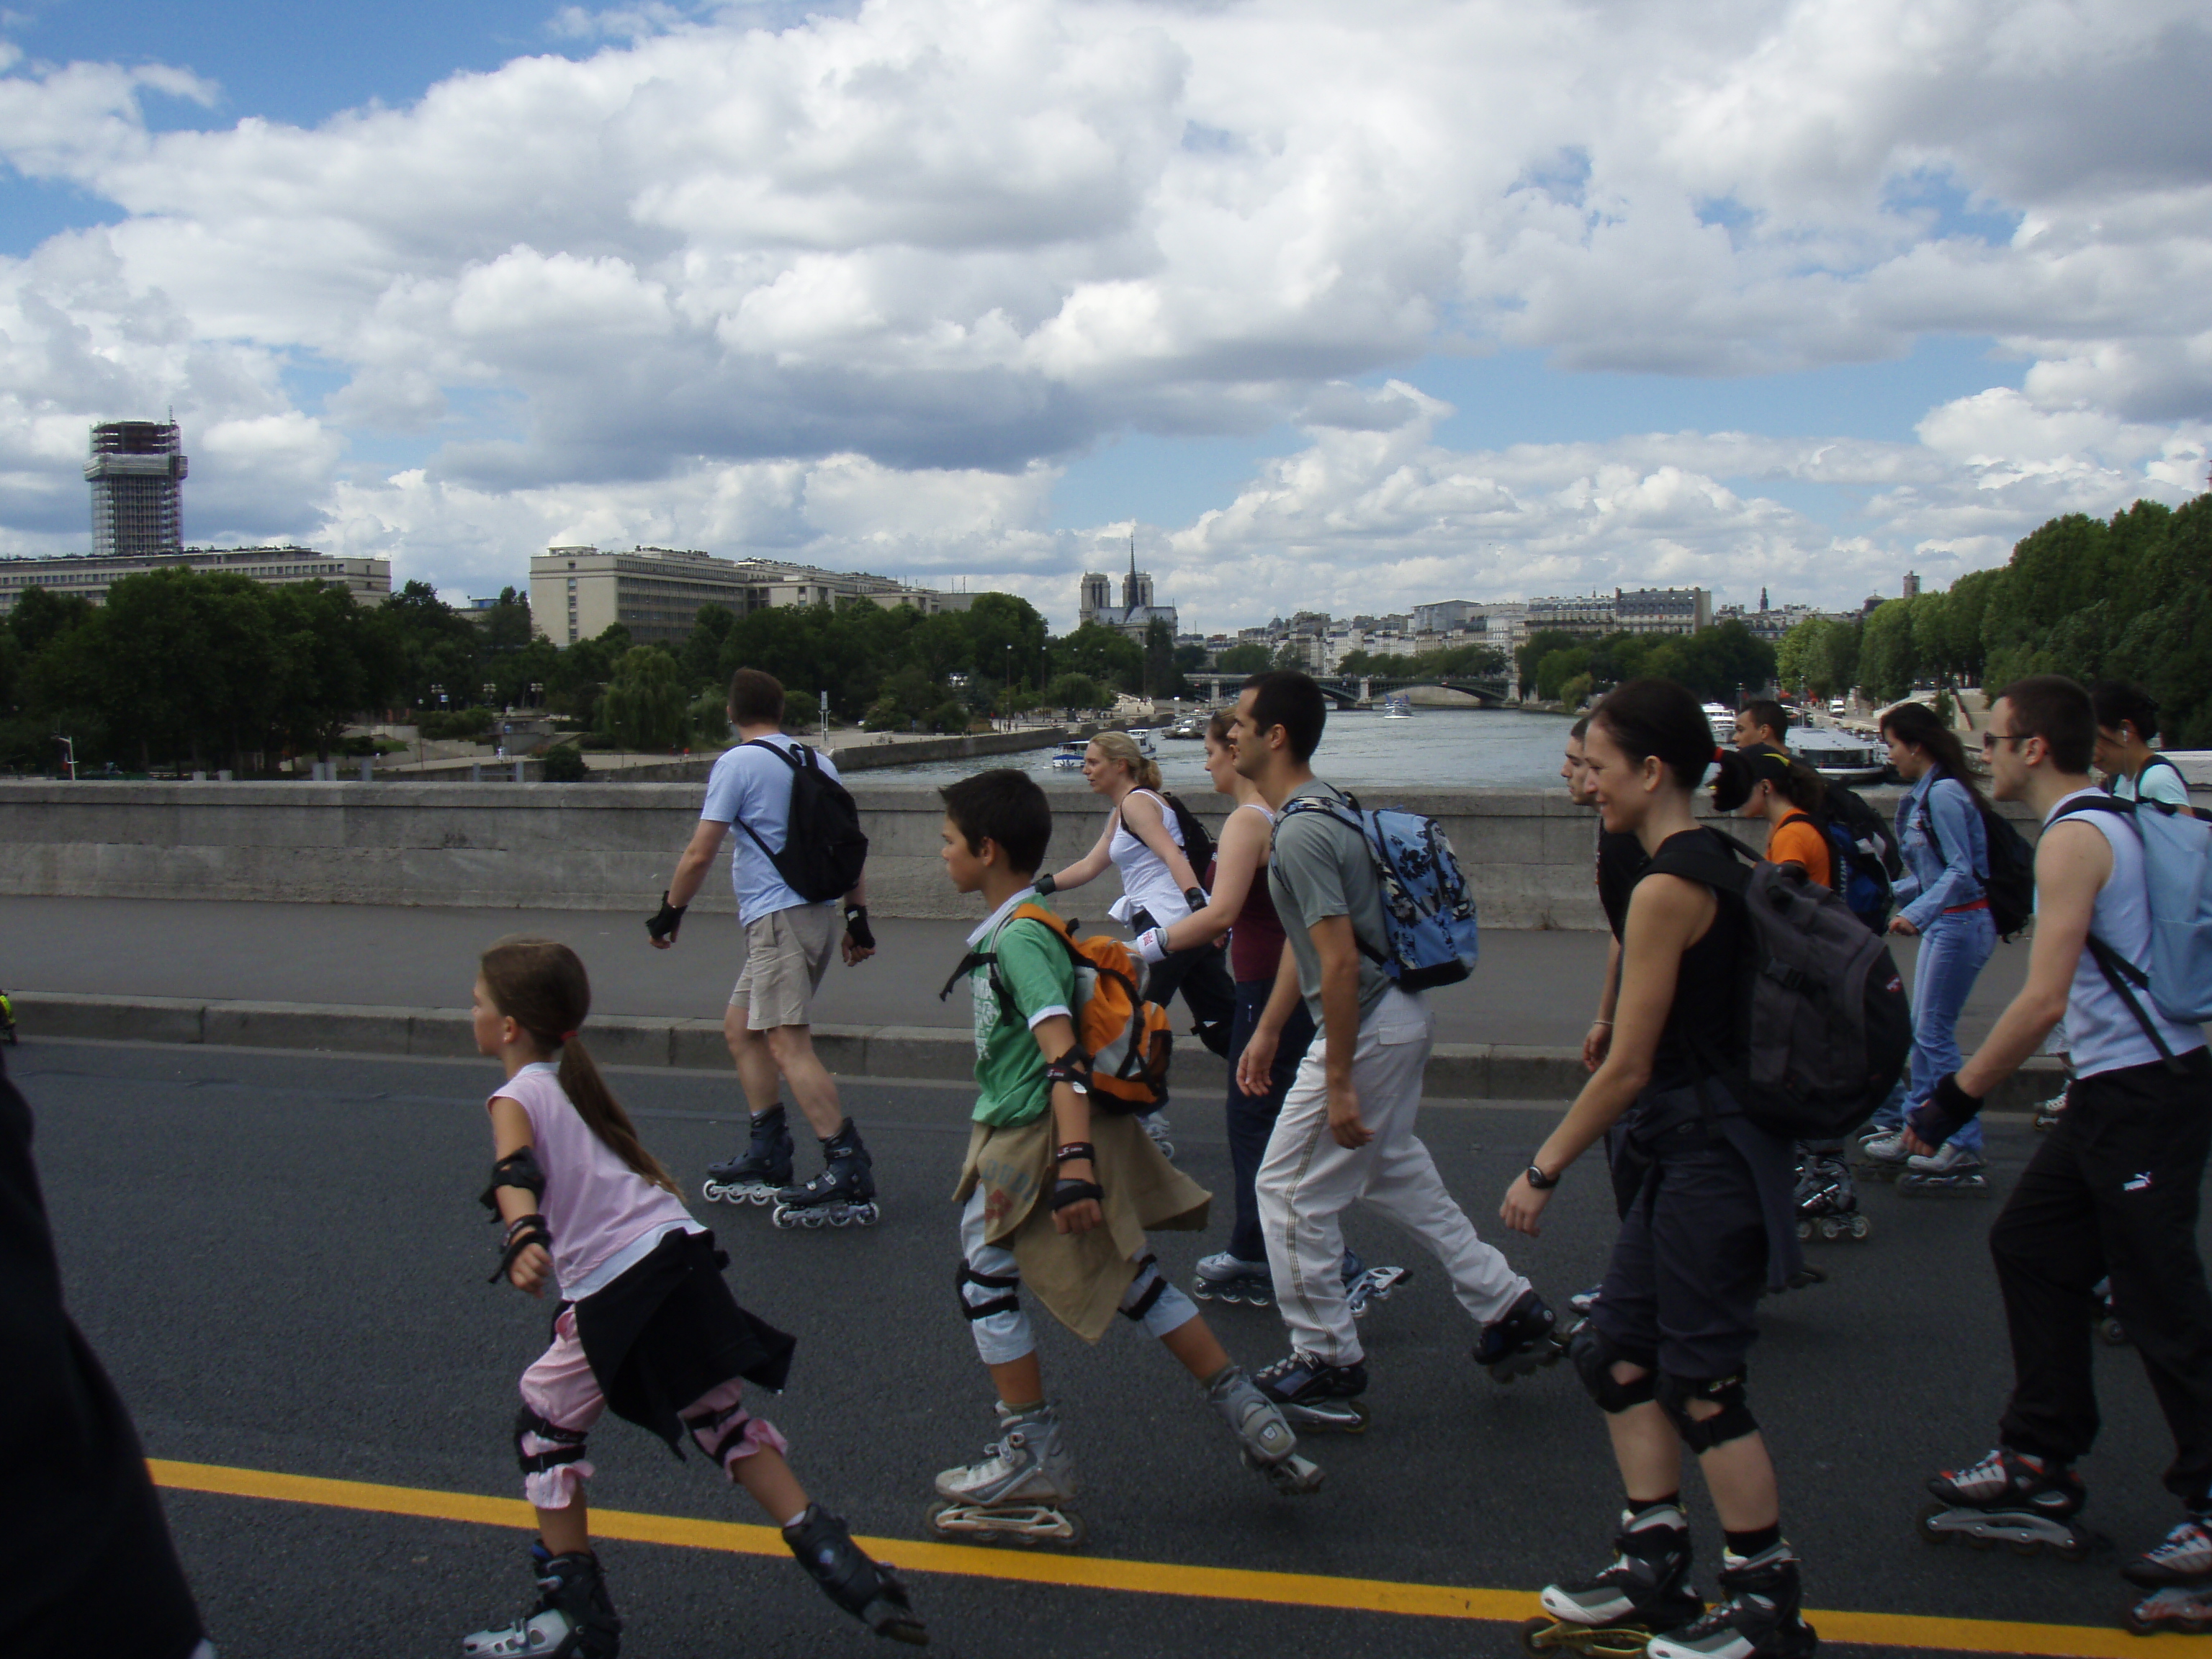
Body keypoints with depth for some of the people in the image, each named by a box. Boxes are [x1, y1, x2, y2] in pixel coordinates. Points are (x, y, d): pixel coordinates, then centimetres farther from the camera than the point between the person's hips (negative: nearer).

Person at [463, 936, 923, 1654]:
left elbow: (516, 1173, -24)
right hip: (677, 1256, 8)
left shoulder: (517, 1097, -2)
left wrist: (523, 1239, -41)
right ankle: (832, 1557, 9)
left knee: (544, 1425, 10)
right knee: (719, 1418, 15)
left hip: (616, 1292, -7)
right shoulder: (576, 1081, 21)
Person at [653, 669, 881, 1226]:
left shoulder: (737, 763, -6)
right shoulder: (816, 762, 14)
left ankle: (849, 1174, -19)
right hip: (819, 913, 9)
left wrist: (670, 911, 6)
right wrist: (858, 918, 21)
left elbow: (699, 854, -7)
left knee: (788, 1044, -13)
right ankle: (765, 1160, 22)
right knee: (740, 1027, 19)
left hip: (778, 919, -9)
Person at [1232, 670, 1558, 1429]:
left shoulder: (1301, 834, -22)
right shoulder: (1319, 807, 11)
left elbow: (1341, 962, -26)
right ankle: (1508, 1309, 28)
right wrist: (1268, 1030, 21)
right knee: (1397, 1174, 22)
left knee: (1290, 1189, 2)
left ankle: (1327, 1366, 13)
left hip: (1368, 1030, -10)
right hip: (1401, 1016, 10)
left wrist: (1338, 1084, -23)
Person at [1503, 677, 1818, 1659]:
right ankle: (1654, 1569, 25)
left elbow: (1628, 1069, -19)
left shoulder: (1665, 889, -19)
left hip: (1704, 1154, -10)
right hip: (1685, 1148, 10)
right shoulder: (1715, 860, 9)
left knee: (1698, 1383, 1)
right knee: (1617, 1351, 15)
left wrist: (1544, 1170, -10)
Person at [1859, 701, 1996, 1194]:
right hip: (1944, 922, 10)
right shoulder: (1924, 794, 13)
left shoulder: (1943, 794, -17)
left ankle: (1963, 1152, 0)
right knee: (1923, 1032, 14)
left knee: (1935, 1034, -6)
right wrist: (1893, 897, 24)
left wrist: (1917, 913, -28)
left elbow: (1961, 871, -22)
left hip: (1962, 923, -10)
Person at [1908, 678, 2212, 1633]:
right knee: (2031, 1248, 14)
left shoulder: (2074, 839, -16)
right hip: (2122, 1088, 10)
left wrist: (1954, 1098, -17)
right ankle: (2039, 1467, 21)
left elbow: (2044, 1000, -22)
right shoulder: (2110, 822, 14)